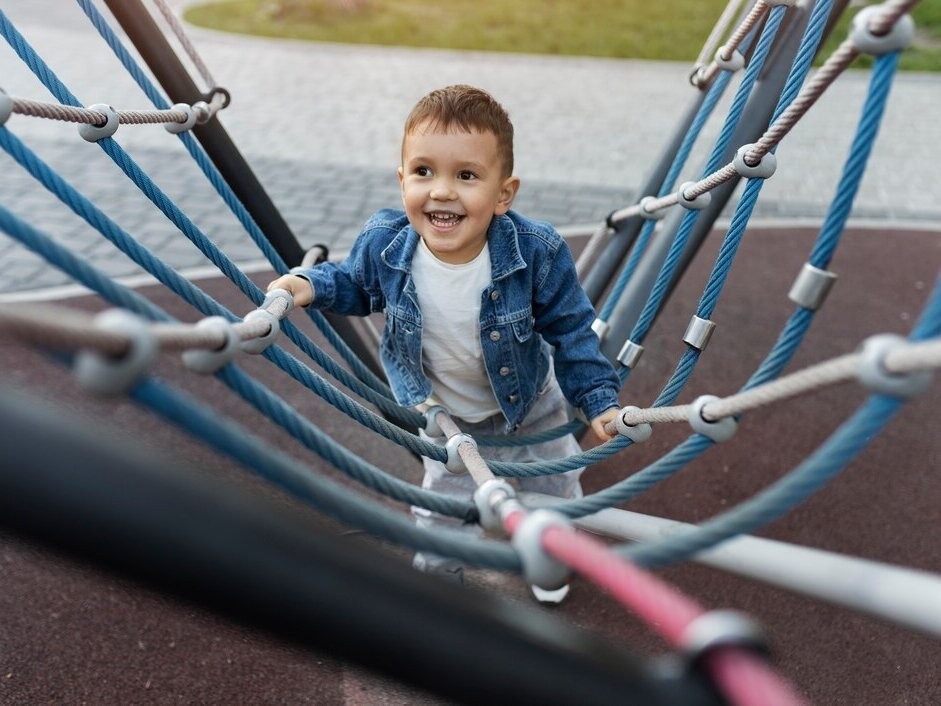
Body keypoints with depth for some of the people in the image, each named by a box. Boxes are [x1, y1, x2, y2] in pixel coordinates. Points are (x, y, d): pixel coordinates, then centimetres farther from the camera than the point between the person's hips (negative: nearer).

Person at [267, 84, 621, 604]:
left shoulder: (536, 252, -33)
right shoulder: (384, 243, -28)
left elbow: (571, 332, -17)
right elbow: (357, 285, -3)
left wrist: (599, 401, -18)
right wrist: (311, 284, -21)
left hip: (532, 407, 0)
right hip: (447, 417, 0)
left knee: (553, 492, 24)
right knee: (443, 510, 18)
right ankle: (437, 579, 51)